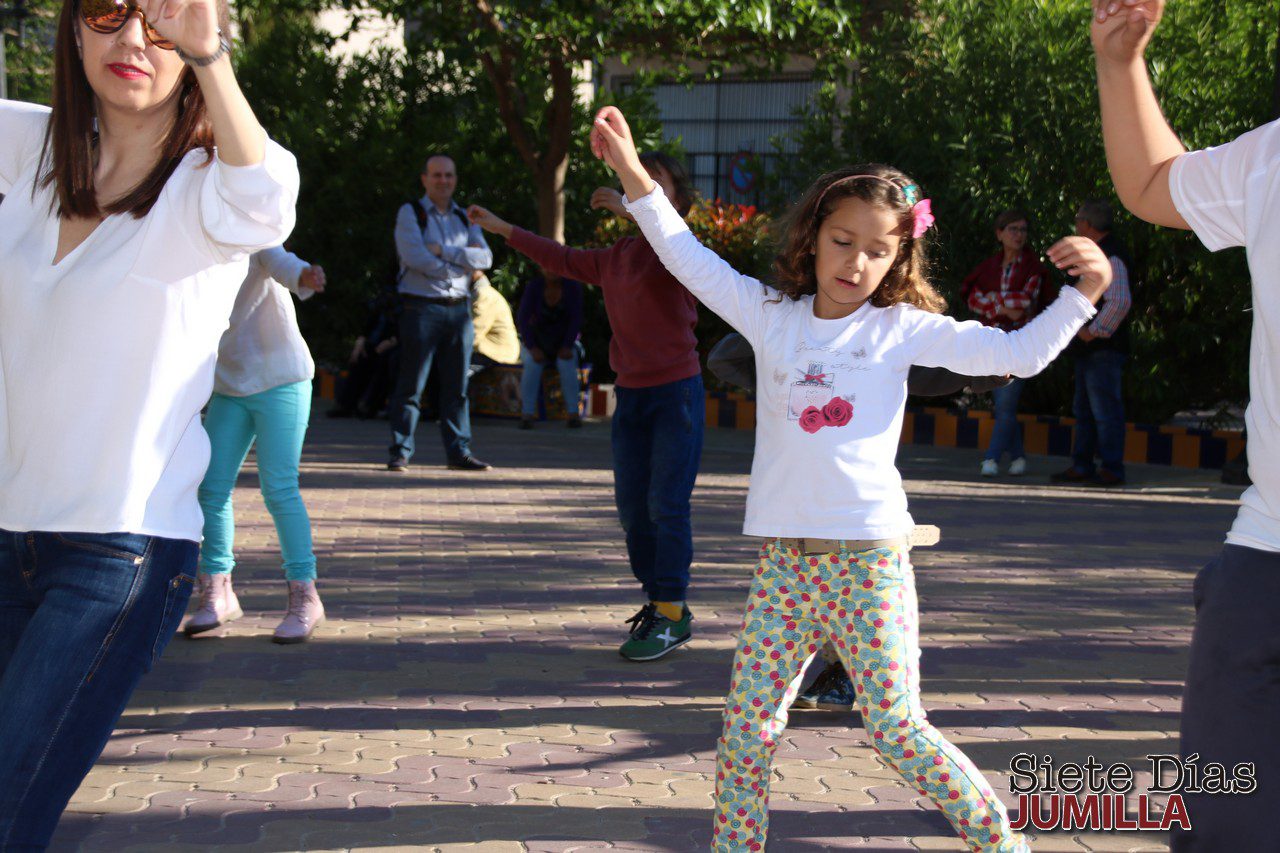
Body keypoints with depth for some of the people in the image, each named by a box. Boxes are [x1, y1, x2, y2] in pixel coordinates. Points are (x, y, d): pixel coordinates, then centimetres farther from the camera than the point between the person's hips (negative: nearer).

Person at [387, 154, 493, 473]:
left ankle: (459, 452, 9)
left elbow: (485, 258, 1)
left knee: (457, 386, 5)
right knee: (411, 384, -5)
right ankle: (400, 452, 0)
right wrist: (462, 261, -6)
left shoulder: (465, 218, 16)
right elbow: (414, 256, -13)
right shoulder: (411, 213, 3)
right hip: (421, 307, -4)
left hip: (459, 309, 5)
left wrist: (443, 251, -10)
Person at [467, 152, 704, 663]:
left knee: (667, 506, -9)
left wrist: (629, 209, -29)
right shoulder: (616, 258, 13)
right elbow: (563, 260, 27)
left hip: (677, 393, -7)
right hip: (631, 393, 7)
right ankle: (658, 602, 22)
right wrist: (503, 229, 31)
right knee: (632, 507, 9)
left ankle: (672, 617, -3)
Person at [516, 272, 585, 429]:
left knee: (566, 363, -32)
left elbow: (576, 319, -11)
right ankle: (527, 414, -34)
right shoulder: (534, 286, -11)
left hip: (563, 343, 0)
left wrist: (567, 347, -23)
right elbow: (522, 318, -14)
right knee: (533, 363, -32)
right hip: (536, 343, 0)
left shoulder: (572, 286, -10)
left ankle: (574, 414, -33)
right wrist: (533, 348, -25)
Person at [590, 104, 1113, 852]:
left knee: (899, 729, -4)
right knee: (748, 727, 3)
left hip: (871, 558, -3)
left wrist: (1084, 294, -11)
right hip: (784, 559, 3)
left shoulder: (903, 329, 3)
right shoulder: (772, 315, 10)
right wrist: (634, 174, 4)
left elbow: (1018, 353, 1)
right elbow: (691, 260, 10)